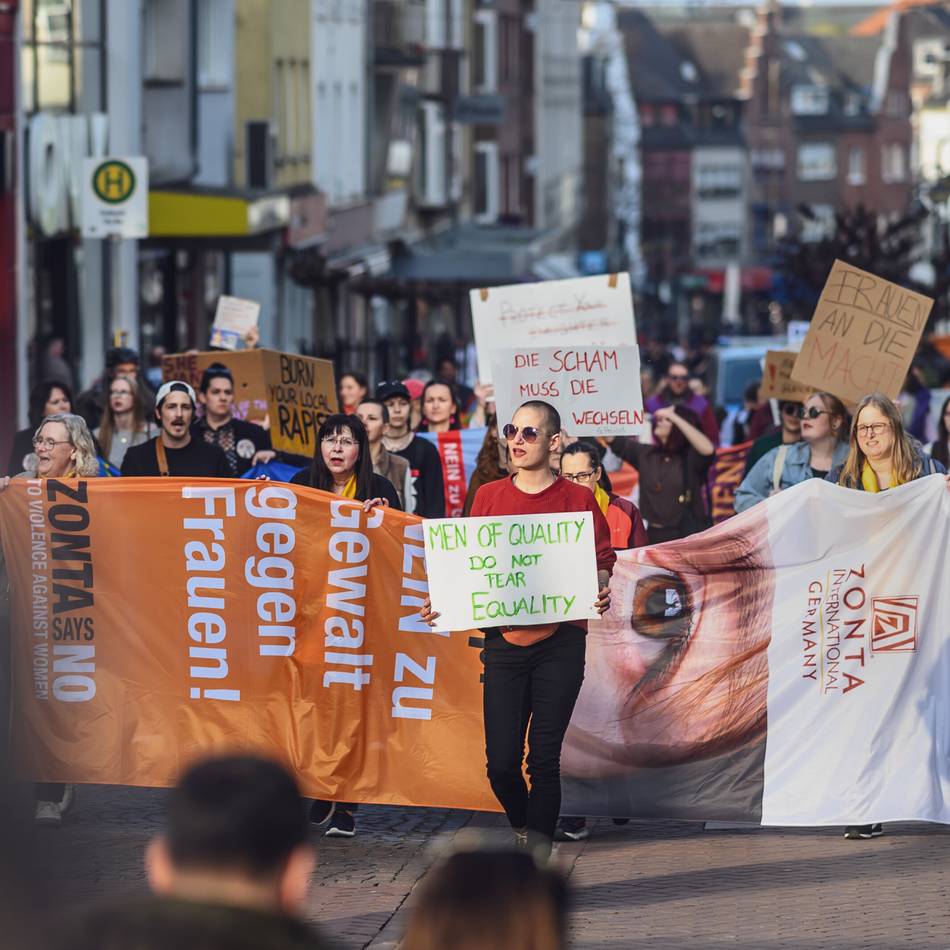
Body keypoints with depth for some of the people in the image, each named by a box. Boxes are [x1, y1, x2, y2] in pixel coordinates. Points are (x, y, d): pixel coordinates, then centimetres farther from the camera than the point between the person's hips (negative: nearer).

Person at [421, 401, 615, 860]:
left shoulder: (578, 500, 4)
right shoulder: (489, 497, 10)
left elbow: (602, 562, 5)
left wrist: (600, 590, -17)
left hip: (560, 644, -2)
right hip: (504, 642, 2)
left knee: (544, 758, -4)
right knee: (501, 760, -1)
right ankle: (523, 828, 28)